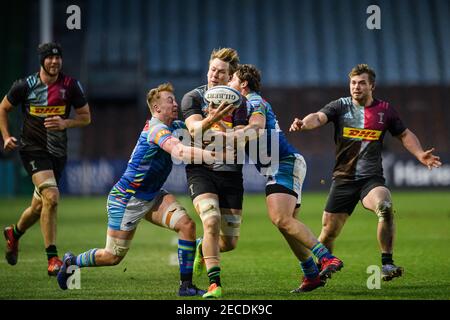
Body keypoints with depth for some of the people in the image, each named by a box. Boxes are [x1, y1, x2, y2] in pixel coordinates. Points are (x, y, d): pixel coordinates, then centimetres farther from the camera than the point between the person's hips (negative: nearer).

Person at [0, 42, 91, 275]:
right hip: (33, 149, -4)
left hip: (58, 152, 4)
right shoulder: (25, 86, -6)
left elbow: (86, 117, 5)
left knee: (40, 207, 13)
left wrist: (65, 123, -14)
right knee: (51, 197, -25)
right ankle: (52, 258, -21)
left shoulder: (71, 86, -2)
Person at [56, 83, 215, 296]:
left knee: (186, 225, -15)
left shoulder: (175, 126, 3)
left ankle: (186, 285, -8)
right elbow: (179, 152, -41)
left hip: (152, 196, 8)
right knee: (113, 256, 2)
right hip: (126, 199, -8)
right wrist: (213, 154, -48)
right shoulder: (157, 129, -25)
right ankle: (72, 262, 31)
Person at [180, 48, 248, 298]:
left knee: (229, 243, 4)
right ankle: (215, 283, -22)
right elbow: (195, 130, -18)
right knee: (212, 222, -28)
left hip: (230, 172, 2)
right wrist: (211, 120, -38)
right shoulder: (193, 98, -1)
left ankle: (204, 249, 39)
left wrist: (222, 126, -26)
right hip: (201, 170, -2)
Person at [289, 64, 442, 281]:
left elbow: (405, 135, 18)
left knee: (385, 207, -32)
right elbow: (319, 117, -17)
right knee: (329, 230, 1)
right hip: (343, 179, 1)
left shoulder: (384, 110, 5)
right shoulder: (341, 106, 2)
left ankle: (387, 264, -27)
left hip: (372, 179, -1)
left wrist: (420, 155, 2)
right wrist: (303, 124, -39)